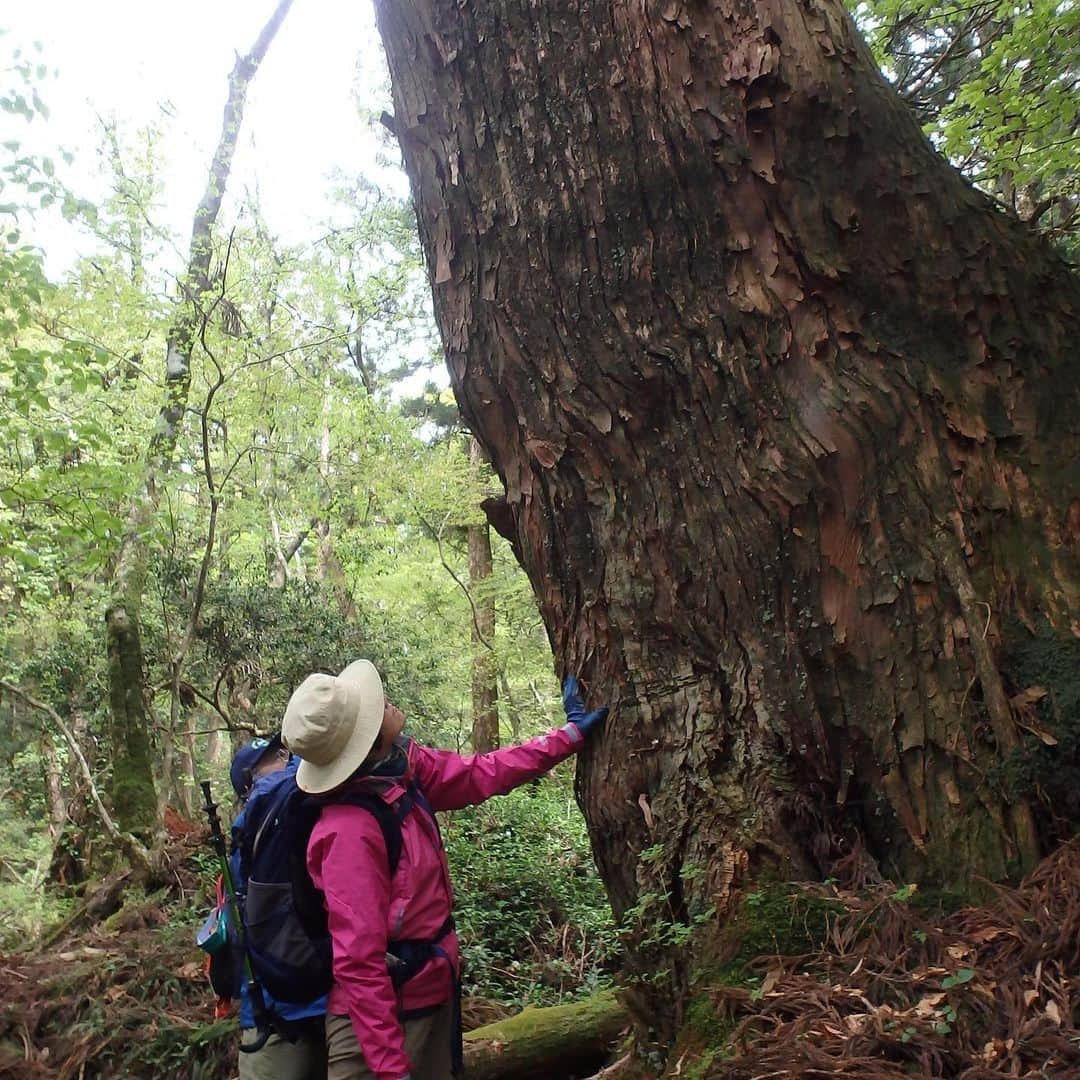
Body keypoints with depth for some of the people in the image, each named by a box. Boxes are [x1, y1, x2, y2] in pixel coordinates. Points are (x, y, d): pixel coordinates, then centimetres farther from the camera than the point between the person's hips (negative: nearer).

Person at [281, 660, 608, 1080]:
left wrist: (569, 733, 9)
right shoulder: (351, 831, -30)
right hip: (380, 1017, -9)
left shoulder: (405, 768, -6)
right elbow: (358, 962, -28)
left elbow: (484, 774, 6)